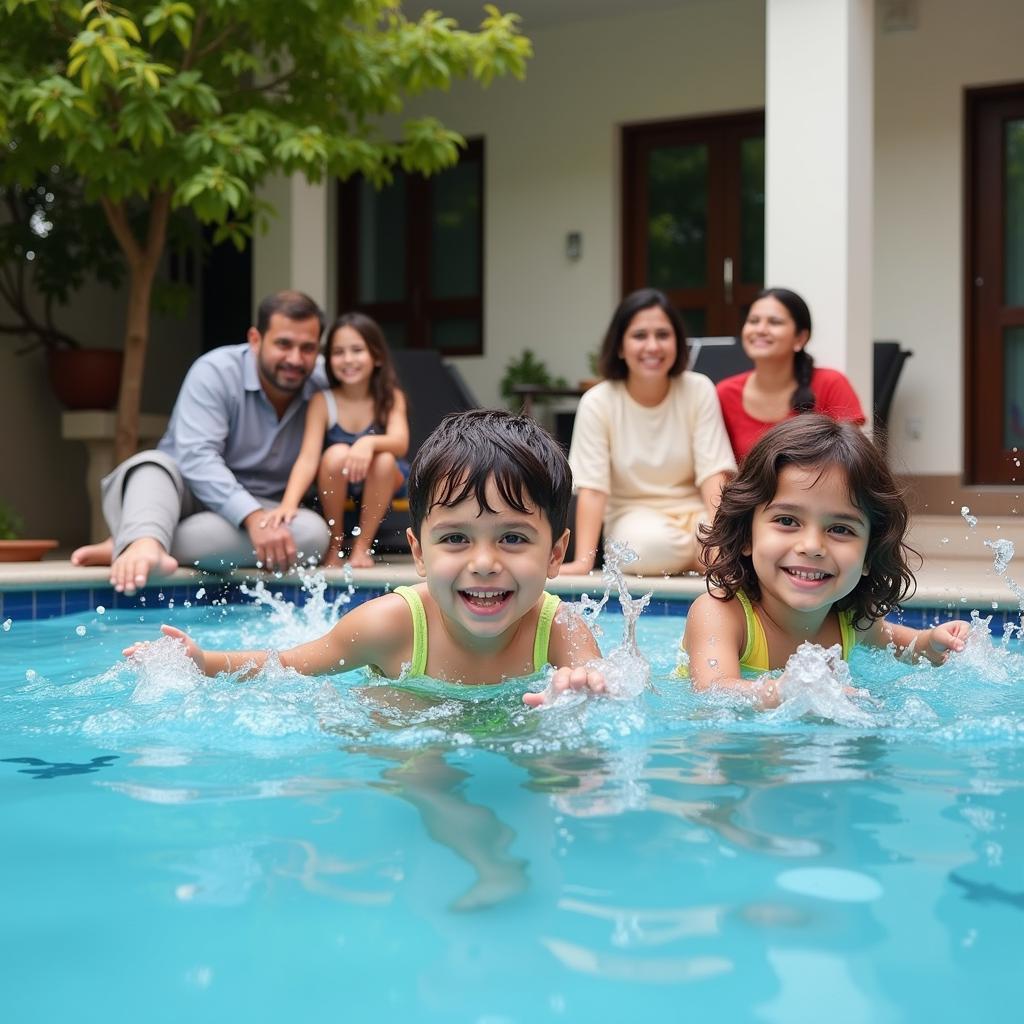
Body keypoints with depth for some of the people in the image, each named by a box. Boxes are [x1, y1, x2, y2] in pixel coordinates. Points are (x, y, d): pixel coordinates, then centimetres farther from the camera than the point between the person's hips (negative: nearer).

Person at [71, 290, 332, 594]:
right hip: (187, 495, -2)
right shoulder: (215, 372, -12)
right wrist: (254, 517, -38)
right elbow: (197, 458, -26)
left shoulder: (321, 390, 0)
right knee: (153, 466, -31)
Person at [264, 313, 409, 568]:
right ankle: (334, 545, -12)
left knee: (384, 459, -32)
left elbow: (400, 443, -27)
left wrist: (369, 442, -50)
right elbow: (308, 457, -24)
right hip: (335, 484, 0)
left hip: (380, 483, 0)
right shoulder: (322, 401, -13)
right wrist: (289, 502, -41)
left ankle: (362, 545, -14)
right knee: (336, 454, -31)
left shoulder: (391, 397, -10)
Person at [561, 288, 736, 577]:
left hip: (693, 510, 1)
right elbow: (592, 488, -14)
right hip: (634, 516, 0)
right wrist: (584, 561, -25)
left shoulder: (699, 390, -5)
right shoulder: (597, 403, -9)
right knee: (652, 545, -37)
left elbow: (712, 472, -10)